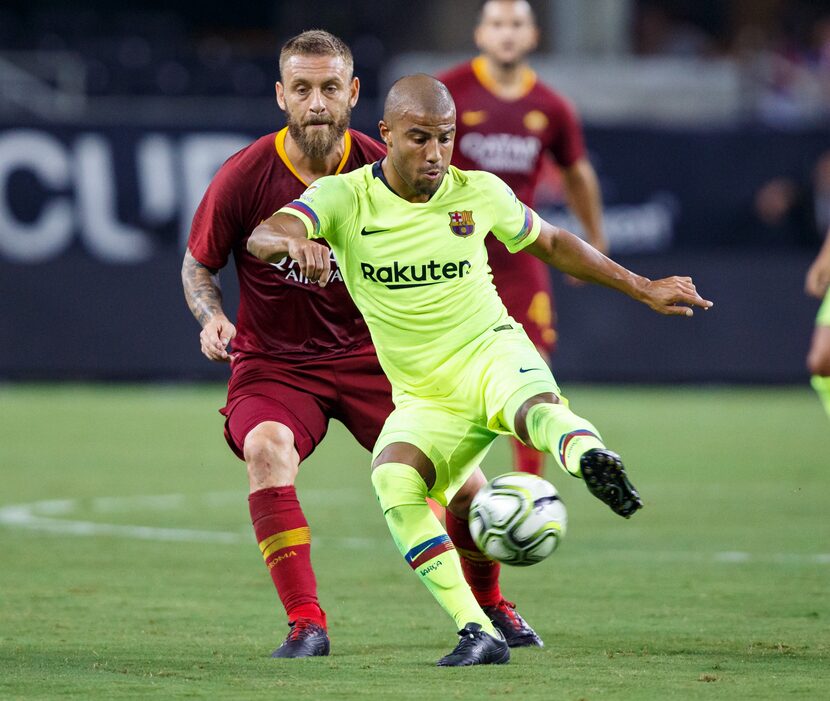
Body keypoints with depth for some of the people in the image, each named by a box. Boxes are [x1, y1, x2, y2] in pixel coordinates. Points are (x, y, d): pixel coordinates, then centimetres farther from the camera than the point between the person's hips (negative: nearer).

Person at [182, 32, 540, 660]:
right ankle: (306, 624, -30)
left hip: (369, 354, 2)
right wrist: (212, 318, -15)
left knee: (460, 474, -10)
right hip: (274, 362, -2)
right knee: (266, 448, -35)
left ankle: (489, 605, 22)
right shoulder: (244, 177, -11)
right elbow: (198, 265, 4)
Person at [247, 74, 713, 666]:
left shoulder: (479, 193, 0)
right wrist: (292, 242, -48)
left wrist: (644, 289, 19)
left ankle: (589, 456, -71)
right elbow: (262, 237, -23)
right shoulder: (345, 199, -6)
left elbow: (552, 244, 18)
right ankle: (478, 633, -33)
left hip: (492, 355, 0)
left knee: (537, 405, -38)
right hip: (425, 401, 0)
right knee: (393, 480, -31)